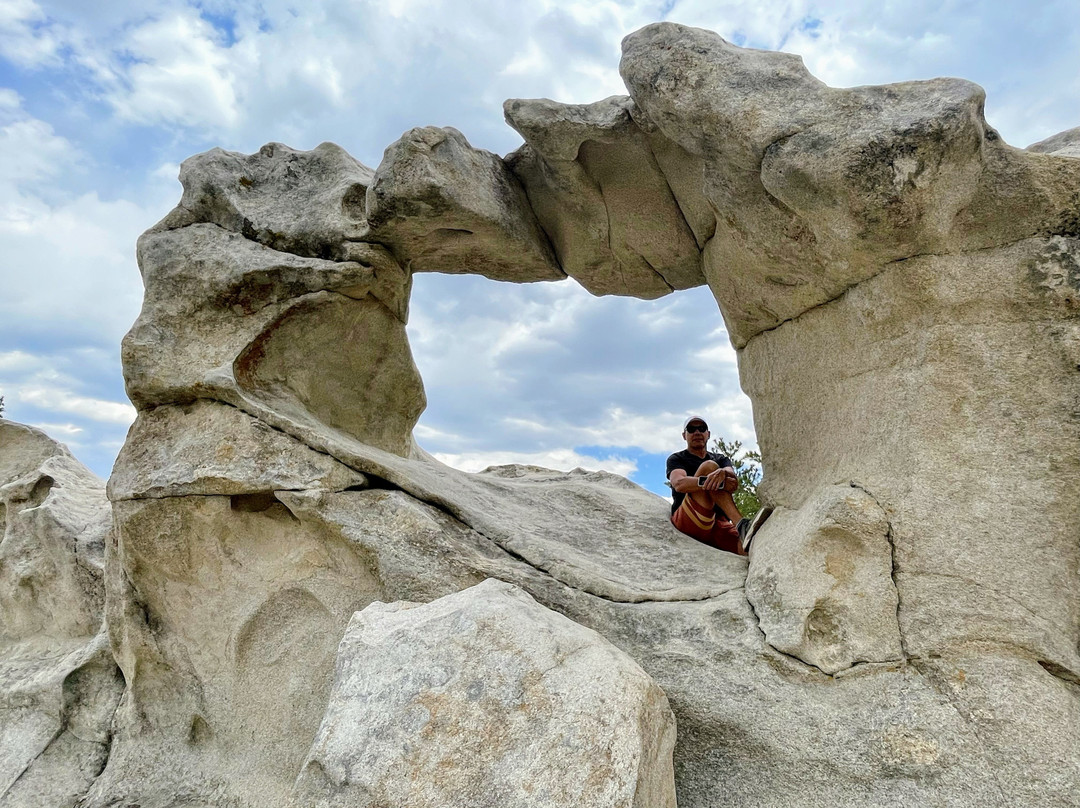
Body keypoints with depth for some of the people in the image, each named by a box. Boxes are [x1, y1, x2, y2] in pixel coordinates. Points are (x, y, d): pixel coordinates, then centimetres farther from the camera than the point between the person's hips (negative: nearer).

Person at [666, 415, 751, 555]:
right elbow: (679, 484, -10)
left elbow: (734, 481, 1)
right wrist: (720, 483, -24)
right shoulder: (676, 459, 16)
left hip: (720, 523, 2)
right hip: (688, 520, -1)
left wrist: (723, 473, -27)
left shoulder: (721, 459, 27)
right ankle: (742, 524, -37)